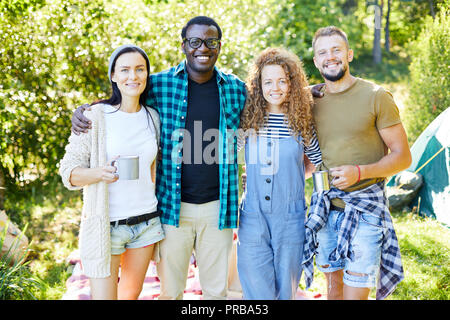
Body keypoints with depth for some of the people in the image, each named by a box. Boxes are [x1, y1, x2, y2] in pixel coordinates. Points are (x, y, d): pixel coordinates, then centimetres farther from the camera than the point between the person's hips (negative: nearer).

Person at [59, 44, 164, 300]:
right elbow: (69, 171, -9)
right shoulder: (95, 116, -9)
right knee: (105, 295, -3)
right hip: (106, 224, -4)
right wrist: (99, 172, -28)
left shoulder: (153, 117, 6)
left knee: (132, 293, 17)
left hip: (146, 222, 5)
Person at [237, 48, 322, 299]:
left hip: (290, 217, 0)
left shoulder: (303, 123, 1)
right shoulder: (247, 119, 0)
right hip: (252, 215, 0)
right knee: (257, 290, 0)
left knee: (286, 289, 12)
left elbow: (318, 163, 14)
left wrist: (290, 179, 8)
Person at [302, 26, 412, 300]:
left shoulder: (376, 97, -6)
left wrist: (360, 172, -19)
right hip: (326, 207, 5)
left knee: (355, 292, -4)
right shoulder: (313, 102, 8)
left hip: (366, 208, -4)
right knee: (334, 286, 15)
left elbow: (402, 156, -5)